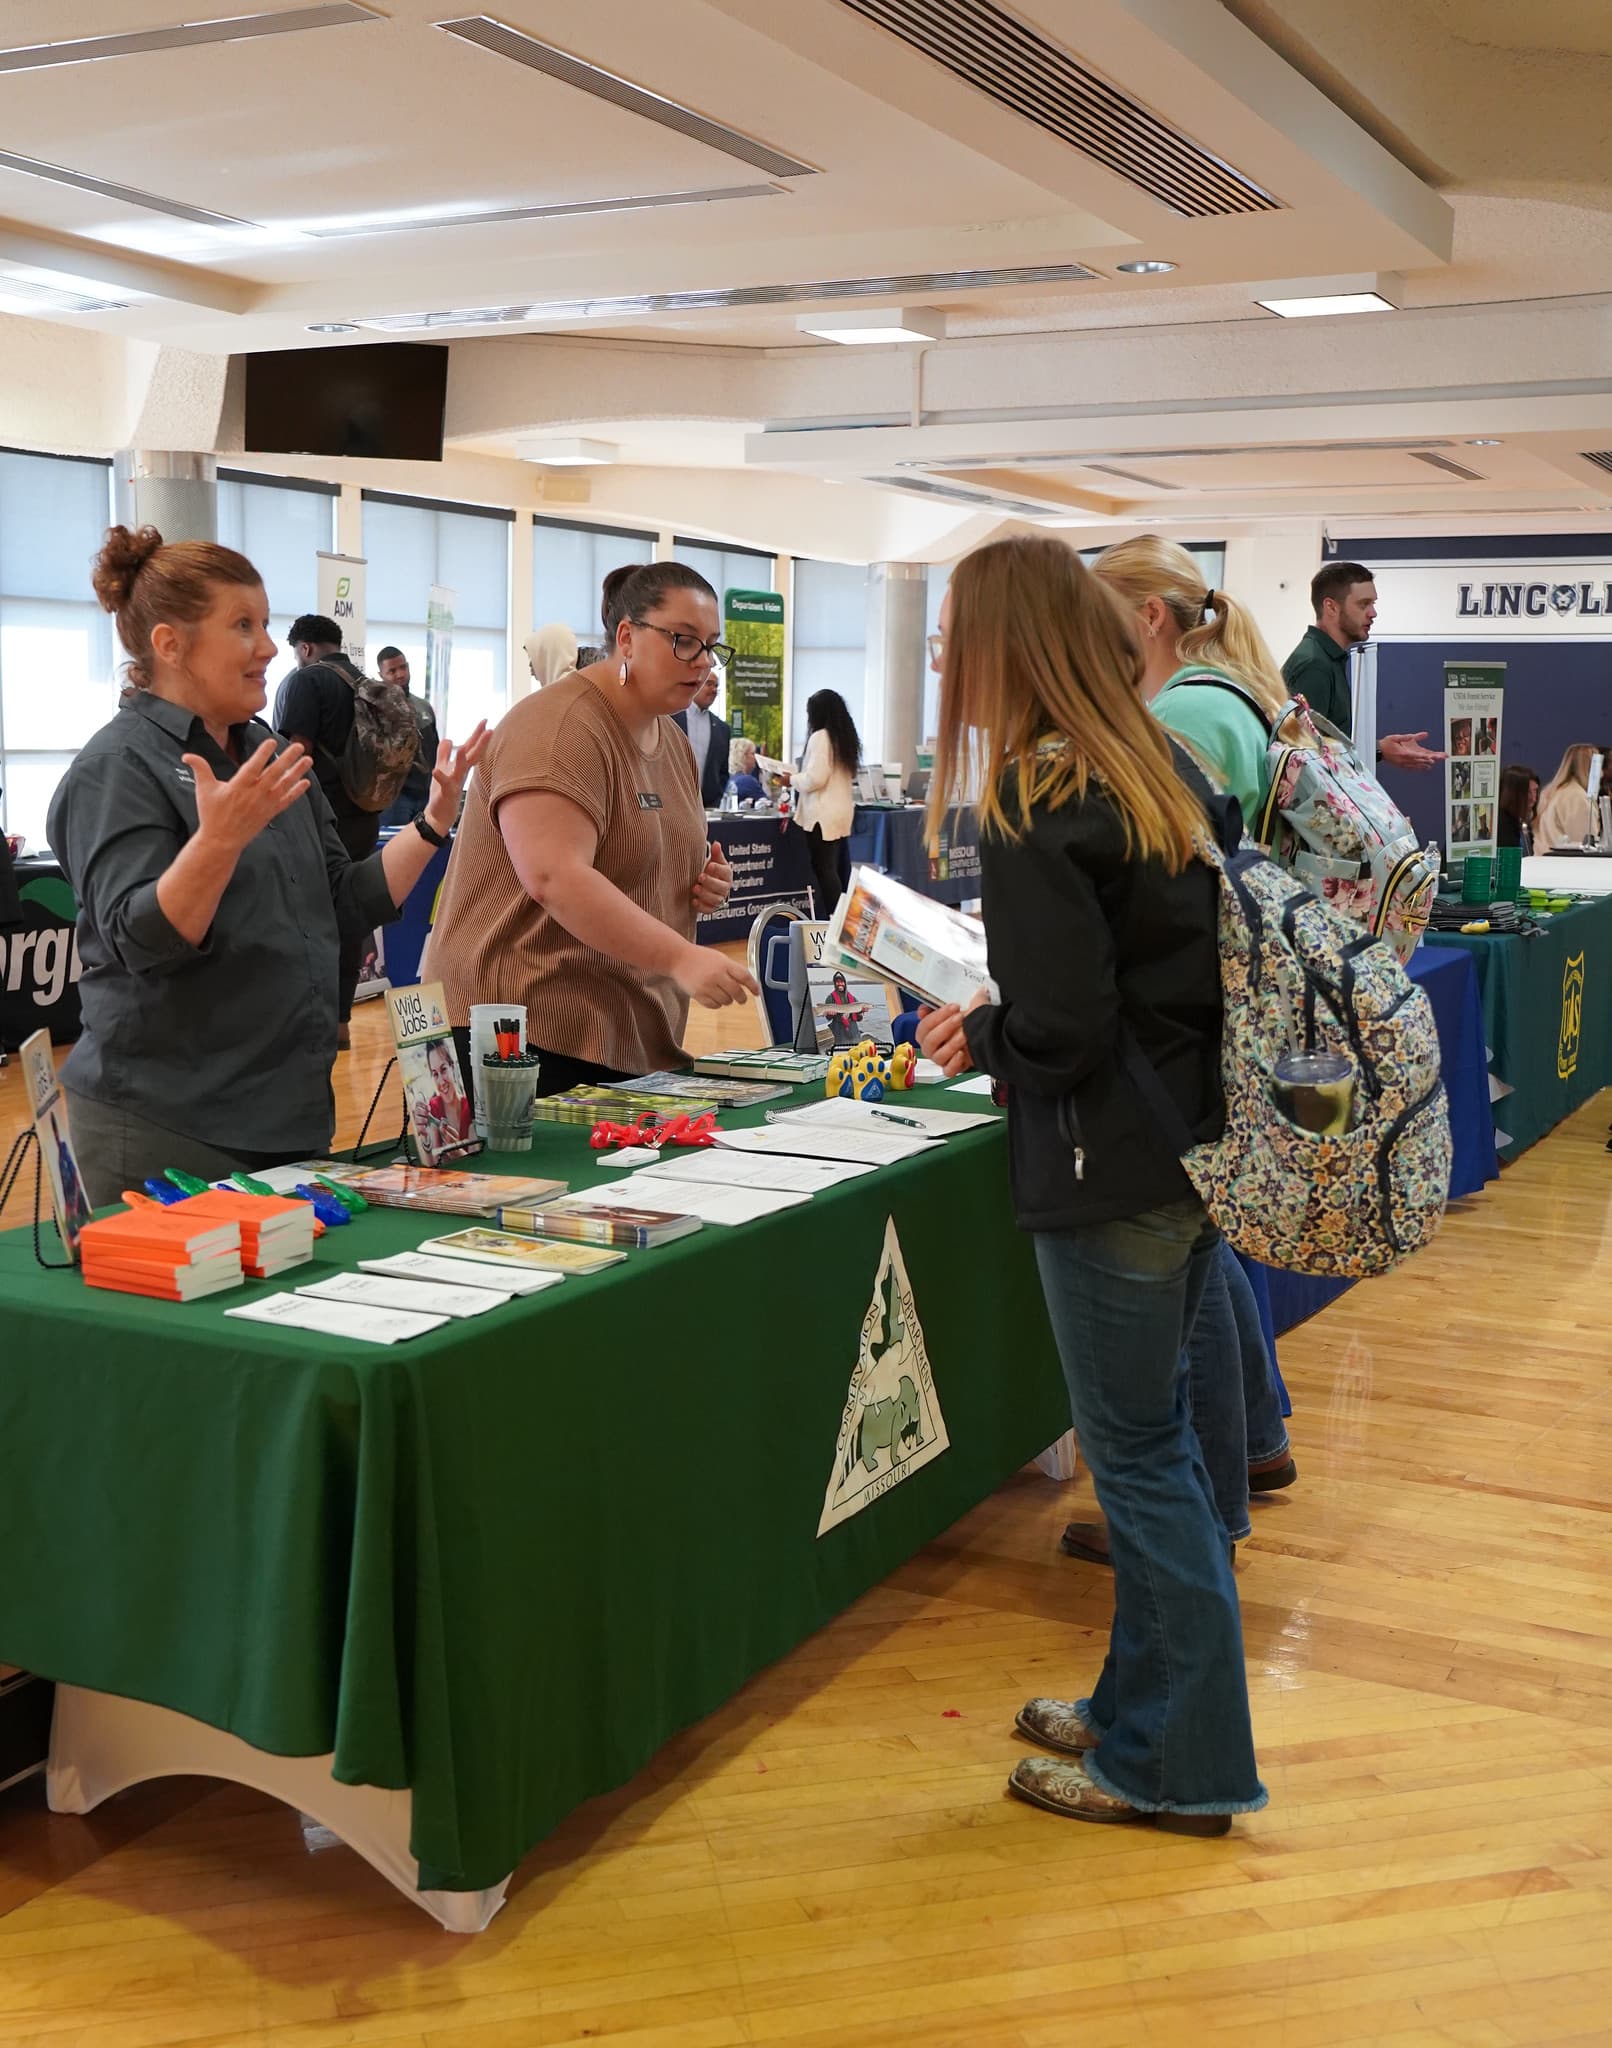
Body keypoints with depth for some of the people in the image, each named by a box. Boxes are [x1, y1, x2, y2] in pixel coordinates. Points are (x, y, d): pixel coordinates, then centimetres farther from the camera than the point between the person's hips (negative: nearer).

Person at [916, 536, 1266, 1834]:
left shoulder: (1035, 805, -17)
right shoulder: (1167, 770, 9)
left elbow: (1060, 1033, -22)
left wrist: (978, 1036, -1)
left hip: (1112, 1175, -9)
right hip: (1197, 1142, 9)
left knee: (1139, 1455, 3)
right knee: (1156, 1433, 18)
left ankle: (1178, 1768, 16)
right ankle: (1143, 1710, 32)